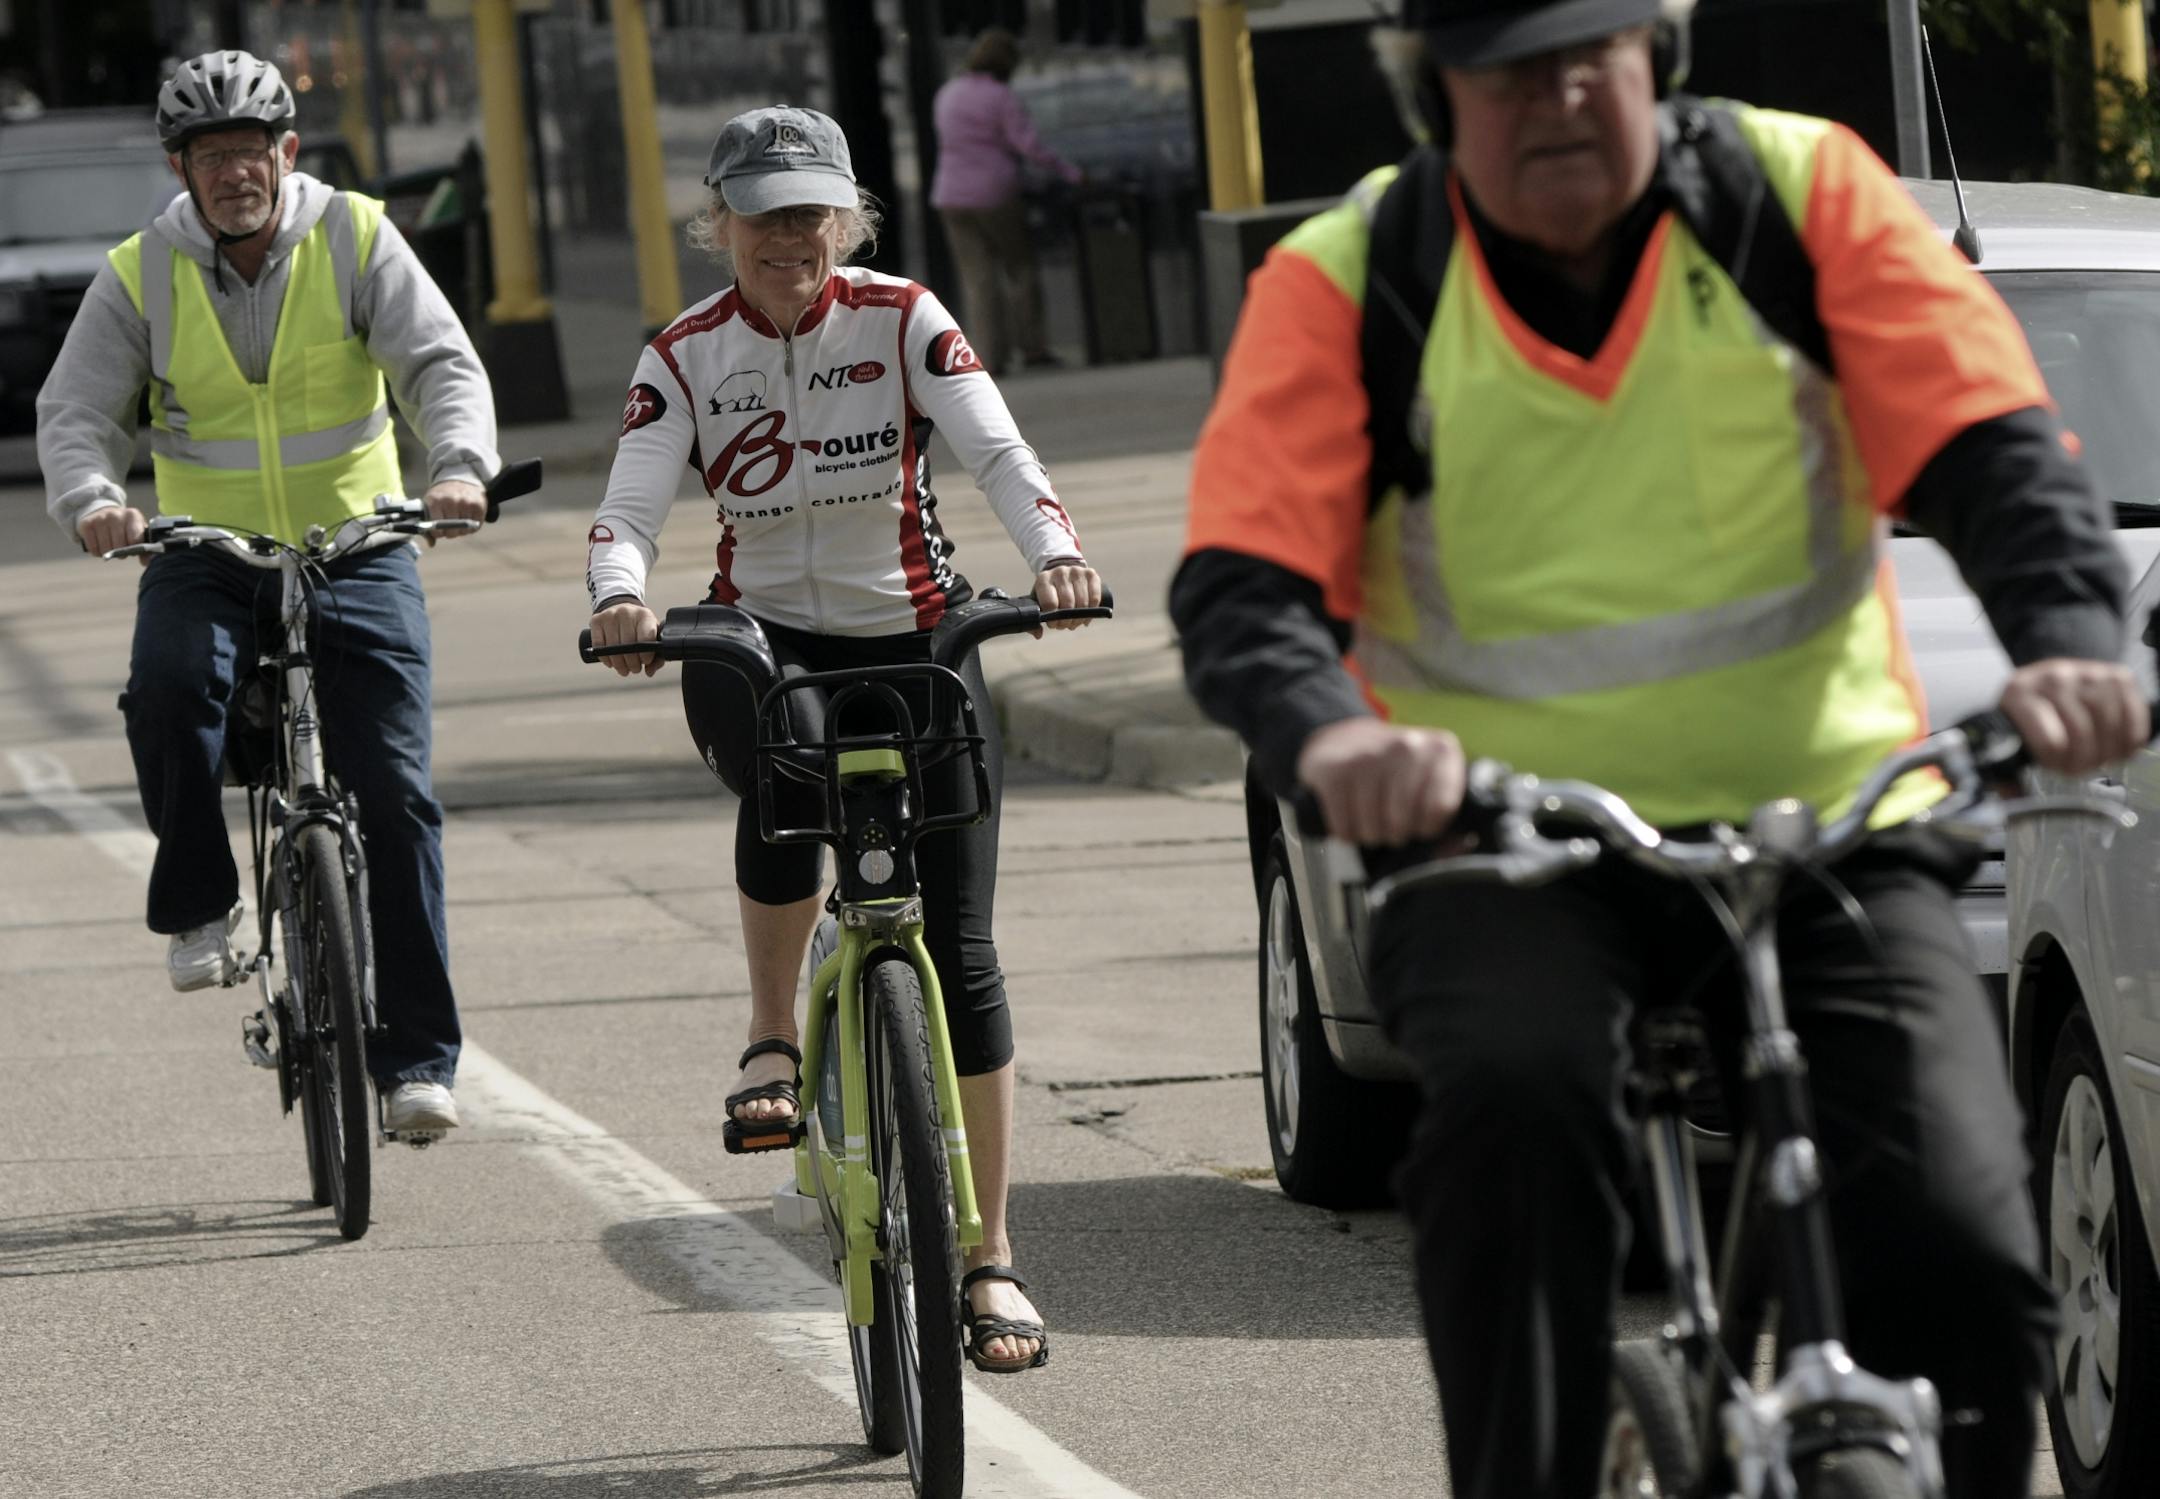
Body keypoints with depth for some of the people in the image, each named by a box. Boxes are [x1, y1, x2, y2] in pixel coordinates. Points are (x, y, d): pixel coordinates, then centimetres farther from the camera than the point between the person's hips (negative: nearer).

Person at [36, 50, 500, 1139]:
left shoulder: (354, 241, -5)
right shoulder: (141, 276, -3)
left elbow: (441, 363, -12)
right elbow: (77, 408, -6)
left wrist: (459, 467, -32)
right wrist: (90, 500, -29)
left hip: (354, 547, 0)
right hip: (206, 554, 0)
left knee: (393, 792, -9)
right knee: (169, 685, -33)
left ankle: (415, 1059, -4)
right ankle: (199, 905, -9)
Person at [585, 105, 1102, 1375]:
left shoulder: (903, 320, -7)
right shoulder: (686, 357, -4)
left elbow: (996, 448, -19)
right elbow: (630, 508, -14)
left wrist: (1056, 549, -39)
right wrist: (622, 598, -37)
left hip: (917, 646, 0)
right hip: (763, 645, 0)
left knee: (960, 955, -2)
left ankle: (993, 1260, 6)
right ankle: (774, 1044, -19)